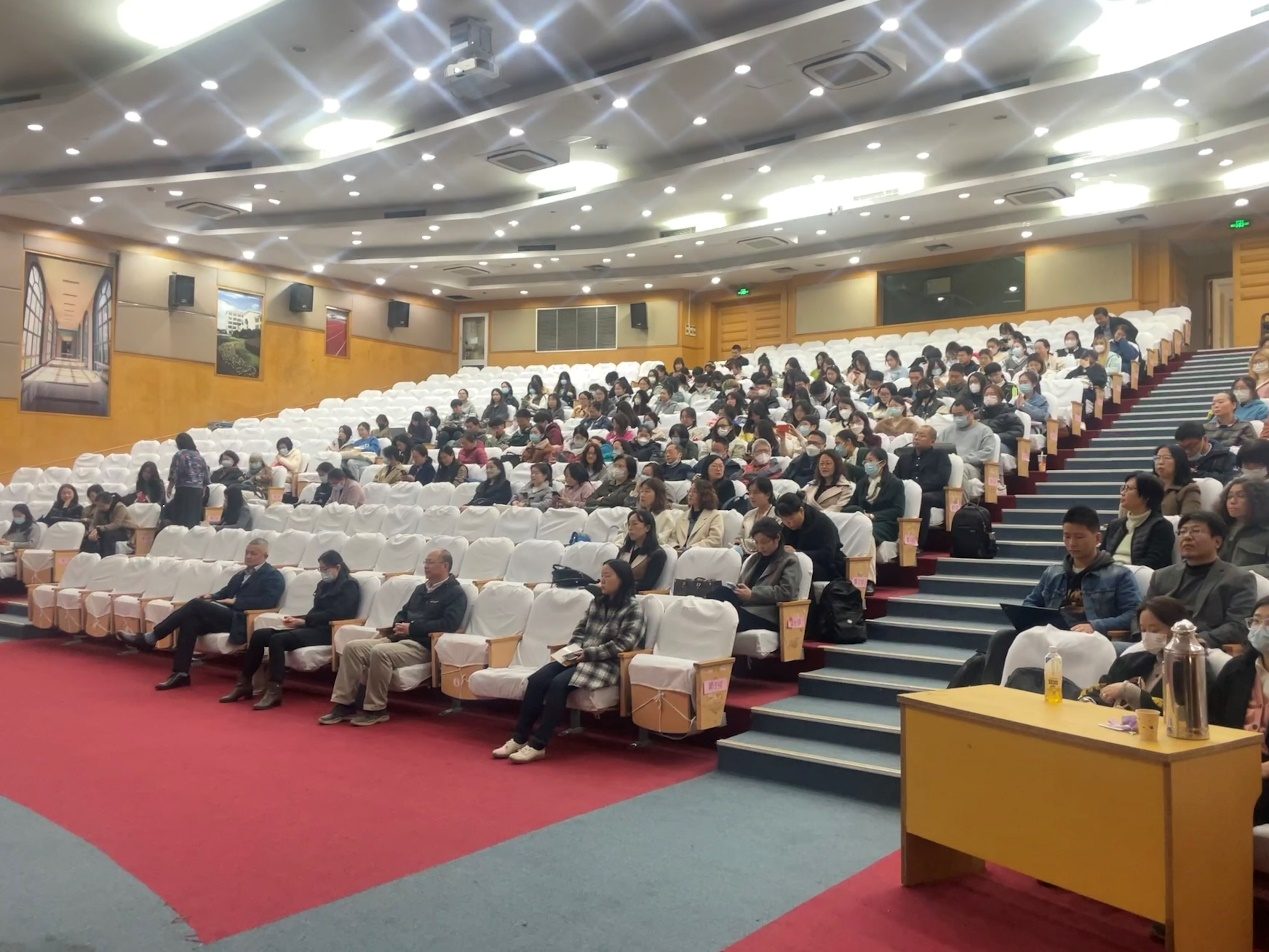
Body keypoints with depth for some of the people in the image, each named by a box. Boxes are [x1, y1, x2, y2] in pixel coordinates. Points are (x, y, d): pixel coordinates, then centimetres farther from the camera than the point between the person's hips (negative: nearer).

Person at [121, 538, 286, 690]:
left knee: (197, 604, -22)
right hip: (225, 615, 8)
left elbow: (268, 602, -16)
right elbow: (226, 592, 27)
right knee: (190, 621, -22)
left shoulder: (274, 577, -1)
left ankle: (150, 638, -17)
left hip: (240, 620, -8)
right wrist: (213, 597, 3)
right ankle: (180, 673, -22)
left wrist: (236, 601, -16)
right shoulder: (241, 574, 26)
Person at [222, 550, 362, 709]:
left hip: (327, 631, -9)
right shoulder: (324, 584, 22)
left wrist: (303, 621, -15)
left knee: (278, 639, -30)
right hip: (312, 627, 9)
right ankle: (244, 684, -4)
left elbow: (335, 614, -14)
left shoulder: (349, 586, -3)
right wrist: (297, 619, -2)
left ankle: (274, 691, -30)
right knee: (258, 635, -7)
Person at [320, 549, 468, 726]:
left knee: (380, 652, -34)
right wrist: (398, 625, 2)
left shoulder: (456, 593, -3)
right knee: (352, 647, -12)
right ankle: (343, 704, -12)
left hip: (422, 645, -8)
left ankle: (376, 709, -20)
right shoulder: (421, 589, 24)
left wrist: (411, 628, -16)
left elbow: (449, 624, -17)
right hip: (397, 638, 8)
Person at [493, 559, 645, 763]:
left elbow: (624, 644, -13)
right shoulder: (597, 601, 16)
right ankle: (520, 738, -11)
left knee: (559, 683, -29)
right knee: (536, 679, -17)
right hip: (579, 657, 7)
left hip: (605, 664, -6)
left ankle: (538, 745, -22)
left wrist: (589, 654, -16)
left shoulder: (633, 608, -5)